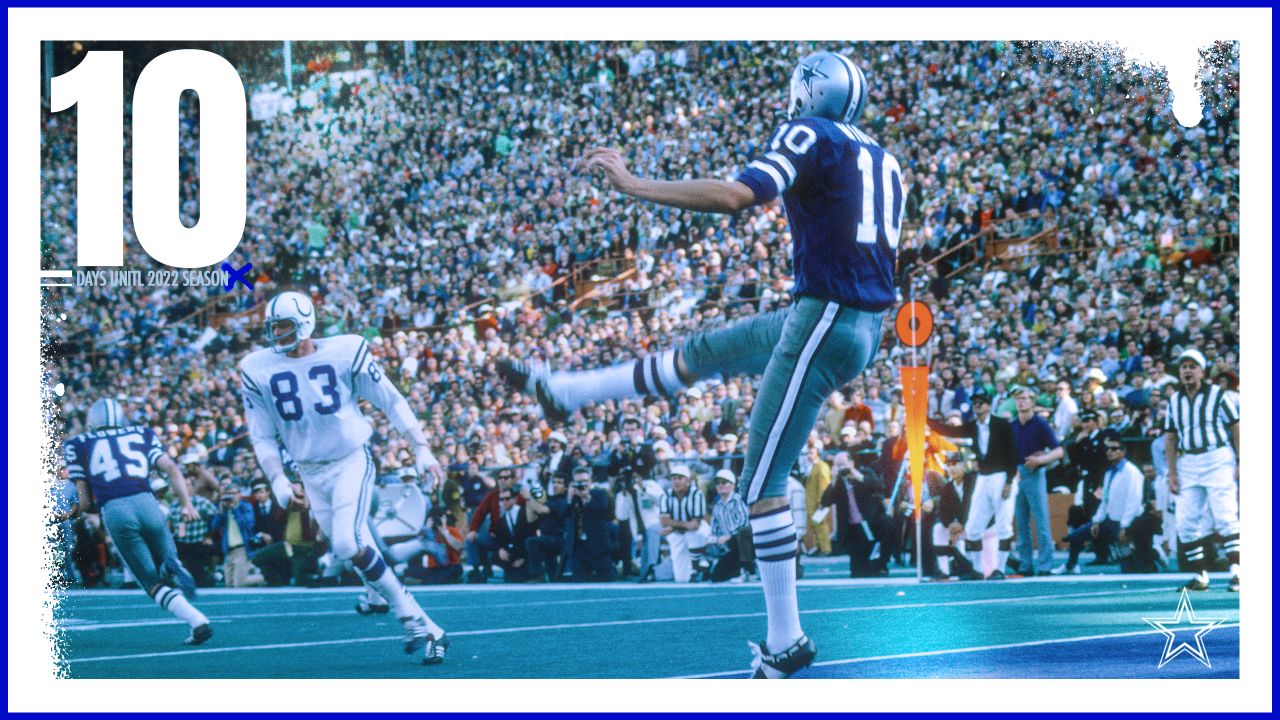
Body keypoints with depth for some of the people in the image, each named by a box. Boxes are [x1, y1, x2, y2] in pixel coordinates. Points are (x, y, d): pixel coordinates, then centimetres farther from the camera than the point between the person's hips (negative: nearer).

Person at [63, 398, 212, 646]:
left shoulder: (78, 445, 18)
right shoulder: (141, 435, 23)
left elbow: (85, 503, 15)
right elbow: (172, 469, 9)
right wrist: (187, 504, 5)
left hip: (113, 511, -1)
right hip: (146, 502, 1)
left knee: (154, 584, 6)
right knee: (168, 562, 21)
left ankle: (198, 621, -18)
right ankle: (173, 566, -18)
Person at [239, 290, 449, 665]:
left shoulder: (344, 352, -9)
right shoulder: (259, 370, -1)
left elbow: (392, 402, -2)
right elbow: (262, 437, 6)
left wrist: (422, 449, -8)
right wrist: (277, 480, -8)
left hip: (352, 460, -4)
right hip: (311, 473, 4)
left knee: (347, 544, -22)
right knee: (355, 550, 3)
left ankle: (413, 620, -9)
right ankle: (417, 623, 15)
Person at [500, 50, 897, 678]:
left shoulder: (809, 136, -9)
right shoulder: (883, 162, 15)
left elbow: (735, 195, -24)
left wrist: (632, 185, -18)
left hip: (825, 319, -9)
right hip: (864, 317, 9)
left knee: (762, 483, -1)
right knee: (698, 354, 23)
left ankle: (785, 642, 0)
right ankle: (562, 392, 39)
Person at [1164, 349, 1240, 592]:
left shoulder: (1218, 395, -1)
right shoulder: (1174, 401, 11)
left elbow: (1237, 429, -3)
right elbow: (1170, 438, 13)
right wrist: (1172, 473, 5)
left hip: (1218, 460, -5)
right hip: (1188, 464, 5)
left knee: (1225, 517, -12)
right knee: (1185, 522, 0)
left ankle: (1237, 572, -12)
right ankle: (1200, 576, 8)